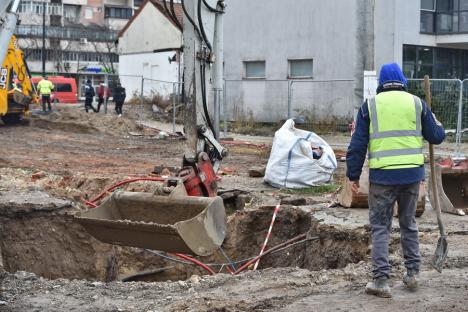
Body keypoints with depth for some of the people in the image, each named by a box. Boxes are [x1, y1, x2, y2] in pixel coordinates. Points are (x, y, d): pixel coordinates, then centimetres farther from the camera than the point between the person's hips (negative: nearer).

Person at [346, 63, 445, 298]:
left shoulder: (370, 106, 2)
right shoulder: (417, 103, 6)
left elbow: (357, 145, 0)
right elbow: (436, 137, 10)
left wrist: (353, 175, 6)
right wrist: (437, 124, 32)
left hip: (382, 175, -2)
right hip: (412, 173, 2)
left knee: (380, 227, 5)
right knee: (409, 224, 19)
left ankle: (381, 280, 1)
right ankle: (412, 273, 24)